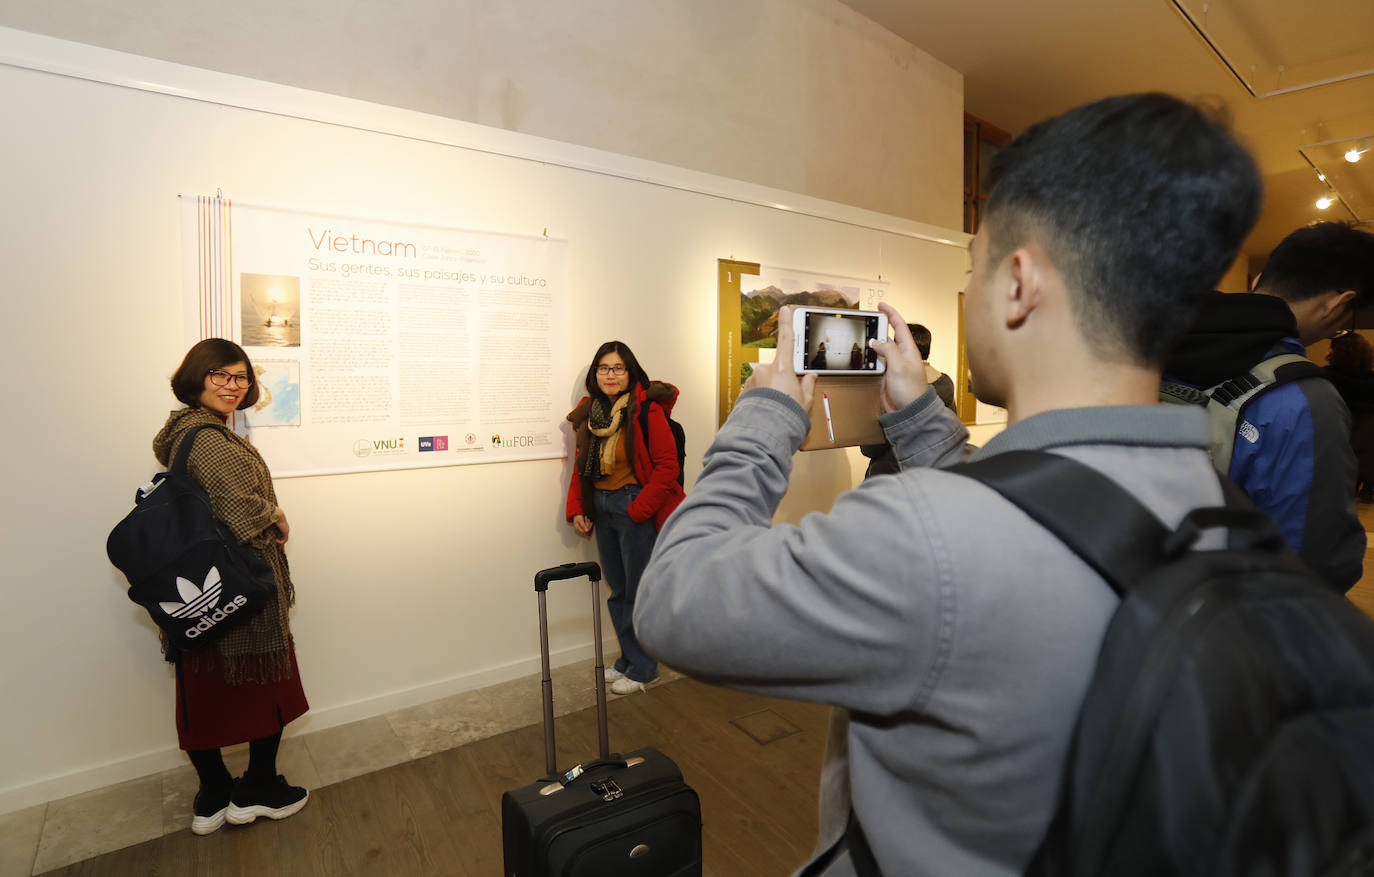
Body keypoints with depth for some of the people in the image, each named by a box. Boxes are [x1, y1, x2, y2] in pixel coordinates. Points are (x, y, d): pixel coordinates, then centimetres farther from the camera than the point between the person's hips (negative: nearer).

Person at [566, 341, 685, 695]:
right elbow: (581, 466, 14)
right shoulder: (588, 413, 7)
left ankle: (643, 669, 22)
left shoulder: (647, 410, -13)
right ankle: (628, 659, 34)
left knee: (639, 591, 4)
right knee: (618, 590, 17)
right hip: (601, 509, 7)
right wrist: (577, 510, 5)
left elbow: (667, 466, -14)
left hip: (636, 509, -7)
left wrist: (638, 510, -16)